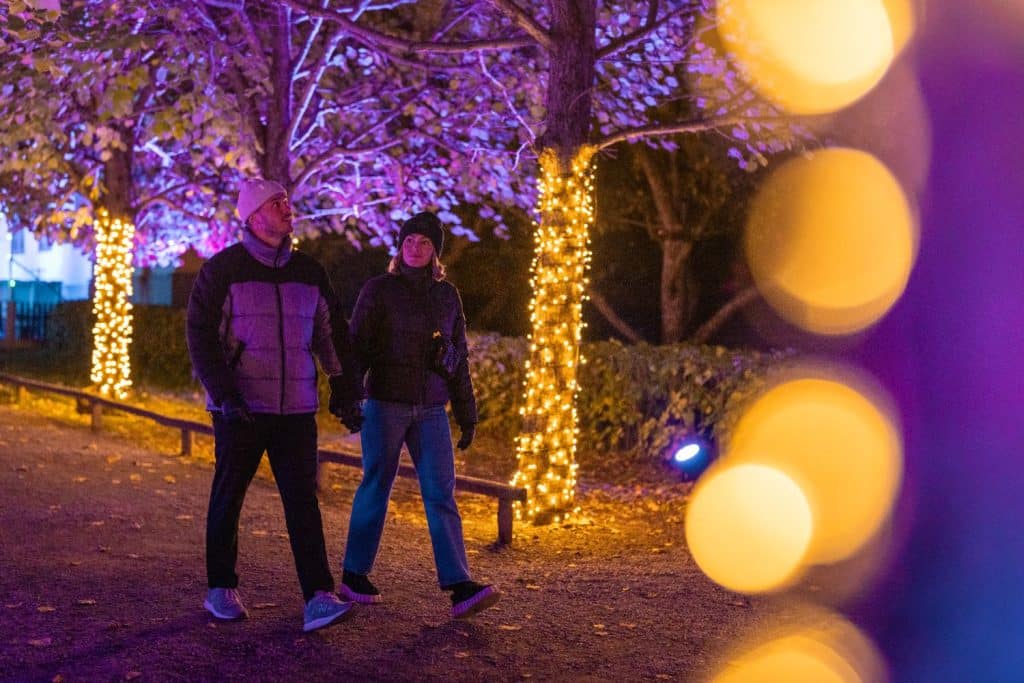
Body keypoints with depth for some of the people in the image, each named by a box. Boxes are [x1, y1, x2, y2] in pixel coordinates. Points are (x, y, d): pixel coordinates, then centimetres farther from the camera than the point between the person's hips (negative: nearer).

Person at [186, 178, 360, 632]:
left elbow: (331, 331, 18)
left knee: (302, 500, -4)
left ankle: (318, 599, -8)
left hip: (296, 408, 3)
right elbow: (201, 336, -7)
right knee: (228, 497, 8)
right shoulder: (222, 270, -4)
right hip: (240, 407, -3)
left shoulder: (309, 272, 9)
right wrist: (224, 393, -17)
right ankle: (220, 590, 22)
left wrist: (344, 387, 13)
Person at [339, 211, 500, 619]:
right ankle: (354, 575, 20)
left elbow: (459, 357, 15)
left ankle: (460, 589, -10)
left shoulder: (447, 295, 11)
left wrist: (467, 415, 13)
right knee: (376, 488, 5)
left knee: (441, 494, -4)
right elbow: (357, 345, -5)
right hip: (385, 404, -3)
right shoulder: (379, 289, 0)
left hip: (431, 409, 3)